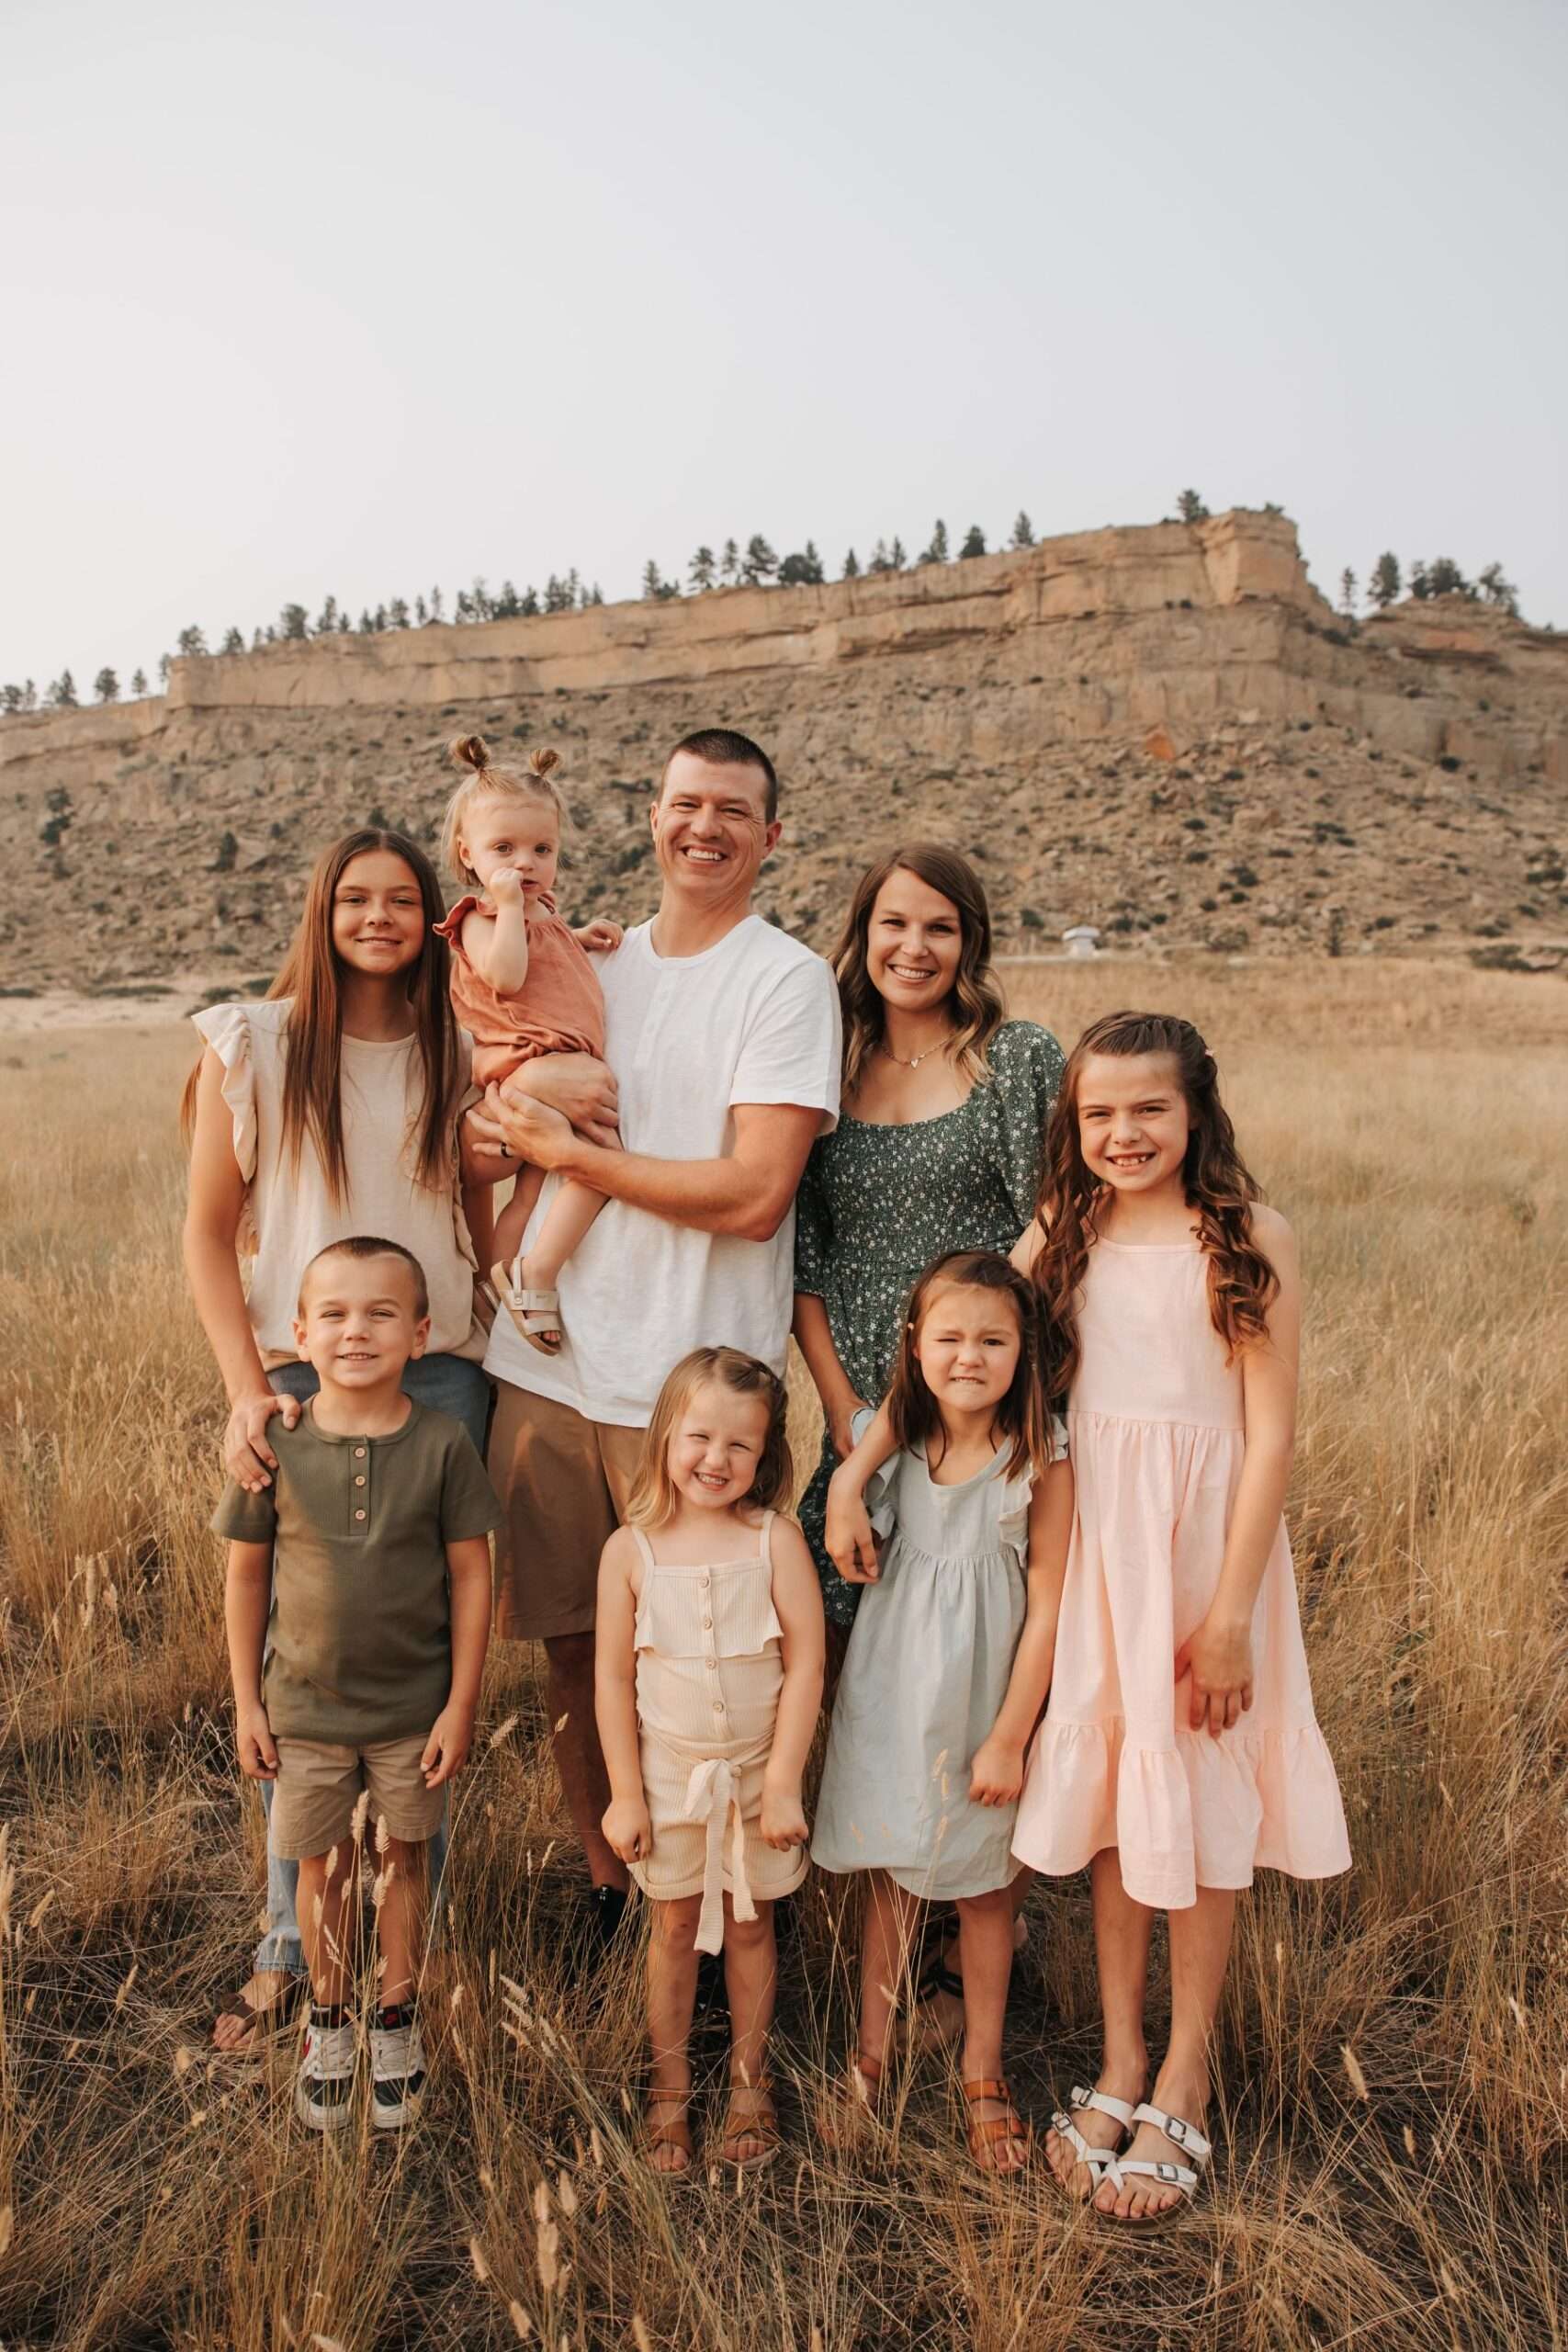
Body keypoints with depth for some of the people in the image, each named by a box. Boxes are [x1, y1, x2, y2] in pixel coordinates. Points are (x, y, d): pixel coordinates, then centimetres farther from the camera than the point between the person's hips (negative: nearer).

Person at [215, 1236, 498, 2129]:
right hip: (305, 1710, 1)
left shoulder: (442, 1443, -14)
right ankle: (329, 2021, 38)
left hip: (414, 1710, -1)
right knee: (322, 1864, 15)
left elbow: (471, 1576, -8)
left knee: (402, 1857, 15)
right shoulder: (276, 1446, -11)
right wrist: (247, 1702, 1)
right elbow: (247, 1574, -1)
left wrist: (461, 1703, -7)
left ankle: (397, 2018, 37)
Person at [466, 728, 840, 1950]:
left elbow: (753, 1197, -16)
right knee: (571, 1645, 13)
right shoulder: (595, 965, 13)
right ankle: (604, 1891, 32)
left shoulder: (787, 981, -5)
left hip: (691, 1382, -5)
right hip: (547, 1360, 6)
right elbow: (494, 1144, 17)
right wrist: (498, 1136, -7)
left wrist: (571, 1154, -11)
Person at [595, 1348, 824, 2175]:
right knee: (675, 1926, 14)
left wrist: (783, 1783, -11)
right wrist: (624, 1794, -4)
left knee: (749, 1922, 15)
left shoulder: (775, 1541, -12)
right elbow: (614, 1678, -5)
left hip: (756, 1772, 0)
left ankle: (749, 2080, 35)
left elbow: (805, 1666, -10)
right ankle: (670, 2085, 33)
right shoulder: (631, 1549, -10)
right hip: (668, 1772, 0)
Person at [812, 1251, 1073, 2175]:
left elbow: (1046, 1609, -14)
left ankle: (983, 2072, 34)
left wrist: (1008, 1738, -12)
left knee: (983, 1883, 14)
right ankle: (872, 2056, 34)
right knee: (889, 1873, 15)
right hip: (893, 1686, 3)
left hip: (984, 1698, -2)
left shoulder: (1042, 1457, -17)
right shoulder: (901, 1434, -8)